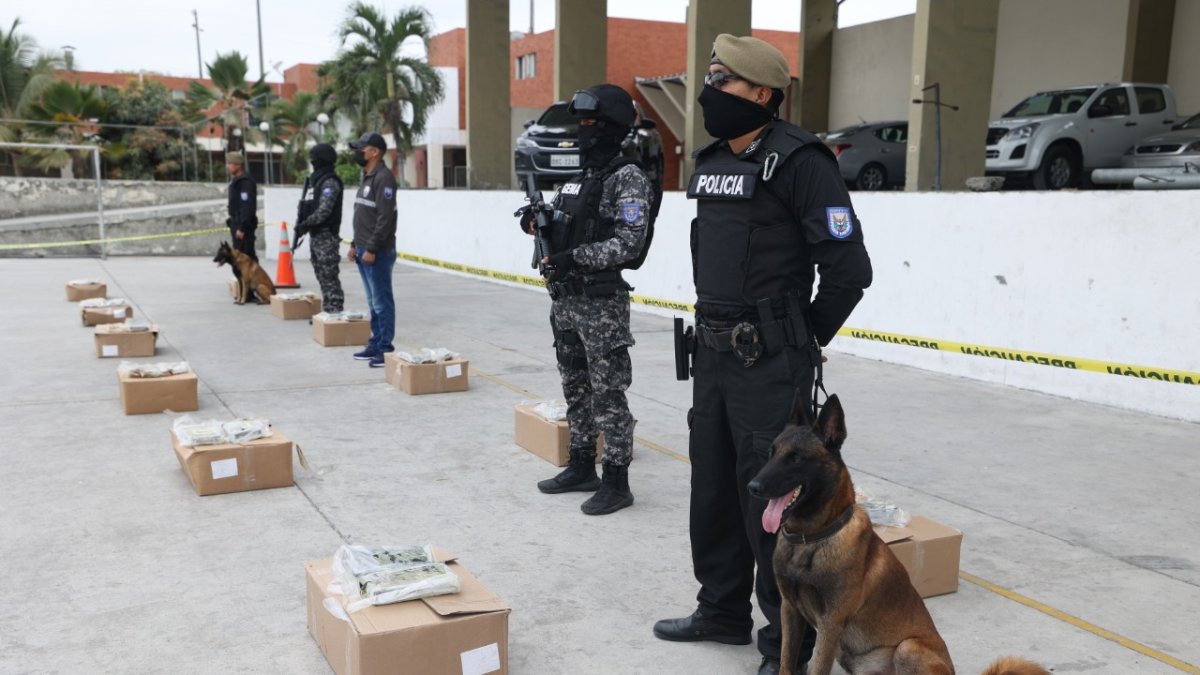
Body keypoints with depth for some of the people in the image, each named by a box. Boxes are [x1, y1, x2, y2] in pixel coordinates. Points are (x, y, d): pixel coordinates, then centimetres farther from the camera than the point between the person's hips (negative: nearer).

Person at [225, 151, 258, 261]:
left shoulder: (245, 182, -16)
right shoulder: (236, 181, 16)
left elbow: (247, 207, -22)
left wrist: (242, 228, -24)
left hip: (244, 225, -11)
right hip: (238, 223, 11)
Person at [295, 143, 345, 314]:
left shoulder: (330, 182, -12)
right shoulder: (315, 180, 18)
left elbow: (324, 211, -21)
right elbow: (306, 207, 19)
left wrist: (305, 224, -17)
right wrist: (300, 224, 4)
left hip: (327, 236, -10)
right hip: (315, 235, 10)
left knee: (329, 277, -9)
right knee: (322, 276, 12)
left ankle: (335, 313, -8)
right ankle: (326, 312, 18)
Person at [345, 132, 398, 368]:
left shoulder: (383, 178, -13)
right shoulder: (367, 178, 18)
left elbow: (385, 218, -20)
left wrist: (372, 249, -21)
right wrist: (355, 245, 19)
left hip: (377, 253, -10)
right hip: (364, 251, 10)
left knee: (382, 302, -6)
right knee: (373, 302, 14)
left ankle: (386, 349, -2)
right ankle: (375, 344, 21)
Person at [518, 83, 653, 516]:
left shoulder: (628, 178, -10)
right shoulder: (577, 175, 15)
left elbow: (630, 243, -18)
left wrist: (575, 258, -25)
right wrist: (536, 223, 2)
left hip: (602, 302, -8)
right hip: (564, 300, 9)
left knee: (608, 394, -2)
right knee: (576, 390, 16)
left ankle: (616, 481, 7)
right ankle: (581, 467, 28)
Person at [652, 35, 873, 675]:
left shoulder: (800, 161, -14)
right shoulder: (710, 162, 11)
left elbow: (849, 269, -16)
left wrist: (804, 339, -5)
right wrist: (713, 324, 16)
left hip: (771, 364, -8)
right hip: (712, 354, 9)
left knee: (772, 501, -1)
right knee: (712, 489, 17)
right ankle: (723, 611, 35)